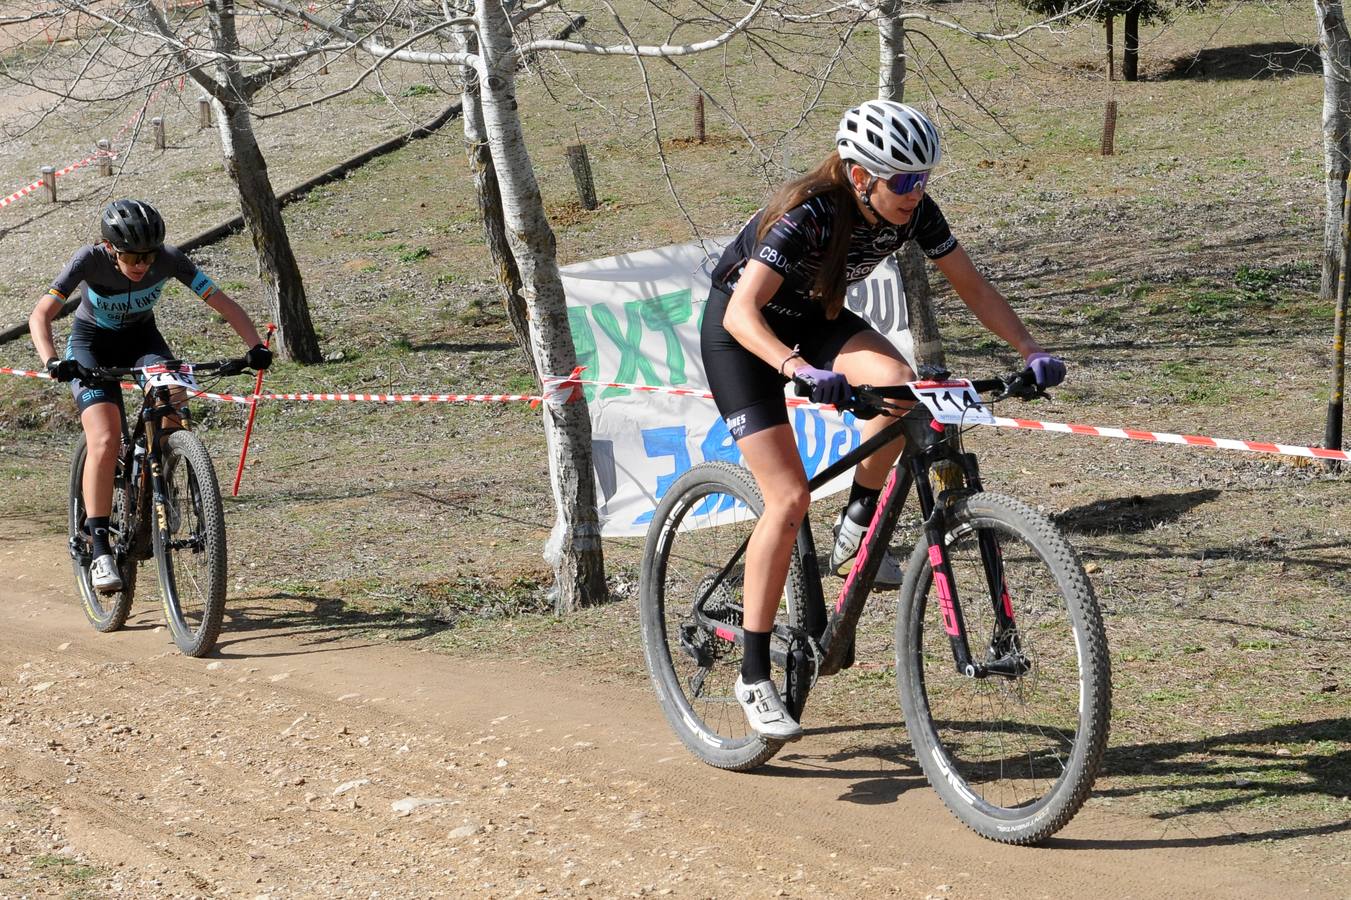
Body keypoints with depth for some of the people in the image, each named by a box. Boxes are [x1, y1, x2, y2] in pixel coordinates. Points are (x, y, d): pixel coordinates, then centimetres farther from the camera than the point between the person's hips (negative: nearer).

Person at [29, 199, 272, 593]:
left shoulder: (169, 259, -25)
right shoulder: (90, 260, -29)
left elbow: (223, 303, -23)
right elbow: (41, 315, -33)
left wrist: (255, 345, -39)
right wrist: (52, 361, -51)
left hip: (141, 338, 2)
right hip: (92, 342, -2)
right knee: (105, 440, -22)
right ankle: (100, 550, -19)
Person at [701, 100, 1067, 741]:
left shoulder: (912, 210, -17)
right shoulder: (807, 215, -34)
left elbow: (971, 285, -7)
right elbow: (742, 311, -42)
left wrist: (1029, 350, -19)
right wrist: (800, 370, -58)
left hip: (813, 318, 5)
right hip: (741, 333, -5)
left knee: (895, 382, -28)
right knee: (789, 498, -16)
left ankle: (854, 533, -5)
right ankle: (753, 676, -6)